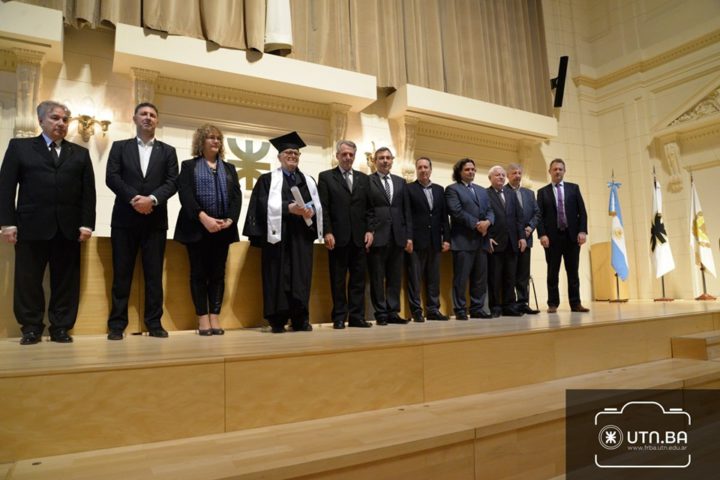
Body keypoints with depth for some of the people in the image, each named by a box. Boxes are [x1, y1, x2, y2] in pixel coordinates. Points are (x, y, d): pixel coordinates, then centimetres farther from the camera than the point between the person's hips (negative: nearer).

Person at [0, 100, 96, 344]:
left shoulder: (80, 153, 16)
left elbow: (88, 192, 8)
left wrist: (87, 223, -3)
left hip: (68, 228, 1)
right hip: (31, 226, -1)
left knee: (65, 280, 3)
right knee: (28, 280, 3)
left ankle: (61, 328, 11)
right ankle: (31, 328, 15)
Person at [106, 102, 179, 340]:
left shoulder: (168, 151, 12)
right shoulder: (120, 147, 12)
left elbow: (172, 182, 1)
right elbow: (111, 177, -1)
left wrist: (152, 199, -15)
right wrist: (134, 198, -14)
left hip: (155, 220, 0)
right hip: (125, 219, 0)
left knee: (154, 274, 2)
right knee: (121, 273, 2)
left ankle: (154, 323, 9)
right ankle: (117, 324, 8)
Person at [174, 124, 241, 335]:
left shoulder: (229, 168, 18)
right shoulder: (189, 166, 8)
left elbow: (237, 196, 6)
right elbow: (185, 194, -7)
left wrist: (230, 219, -12)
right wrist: (203, 217, -20)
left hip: (223, 228, 3)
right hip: (197, 227, -3)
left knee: (218, 274, 3)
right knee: (199, 273, -1)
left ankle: (215, 317, 6)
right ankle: (202, 318, 3)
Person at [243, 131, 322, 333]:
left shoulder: (307, 180, 19)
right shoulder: (267, 179, 8)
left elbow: (318, 205, 12)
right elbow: (263, 205, -6)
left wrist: (311, 211, -10)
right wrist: (288, 208, -17)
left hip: (301, 235, 3)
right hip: (277, 234, -3)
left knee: (301, 276, 0)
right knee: (278, 276, -4)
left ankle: (300, 320, 4)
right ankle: (277, 320, 1)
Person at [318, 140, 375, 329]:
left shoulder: (363, 178, 15)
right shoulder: (326, 177, 5)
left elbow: (369, 208, 12)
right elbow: (323, 208, -2)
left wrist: (369, 230, 1)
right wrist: (327, 232, -10)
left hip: (359, 237, 3)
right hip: (338, 236, -3)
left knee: (358, 278, 4)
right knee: (338, 279, 3)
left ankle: (357, 317, 10)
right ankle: (339, 317, 10)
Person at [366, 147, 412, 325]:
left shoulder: (400, 182, 15)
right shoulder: (367, 181, 2)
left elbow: (407, 210, 12)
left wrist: (409, 236, 6)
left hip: (397, 236, 4)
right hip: (377, 236, -4)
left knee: (395, 277, 7)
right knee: (377, 278, 2)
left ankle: (393, 312, 14)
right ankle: (381, 314, 10)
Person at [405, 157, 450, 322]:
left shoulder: (439, 190, 14)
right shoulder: (409, 189, 1)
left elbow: (444, 216, 12)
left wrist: (446, 238, 5)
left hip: (435, 241, 5)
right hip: (416, 241, -4)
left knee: (434, 278, 8)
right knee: (415, 278, 0)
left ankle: (433, 309, 16)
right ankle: (416, 311, 6)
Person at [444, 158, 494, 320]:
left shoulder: (482, 191, 23)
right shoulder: (452, 189, 2)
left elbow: (490, 211, 15)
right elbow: (457, 212, -10)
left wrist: (487, 222, -8)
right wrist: (476, 224, -14)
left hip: (481, 240, 6)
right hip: (463, 240, -6)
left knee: (480, 278, 7)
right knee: (461, 277, -4)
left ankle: (477, 309, 15)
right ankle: (460, 310, 3)